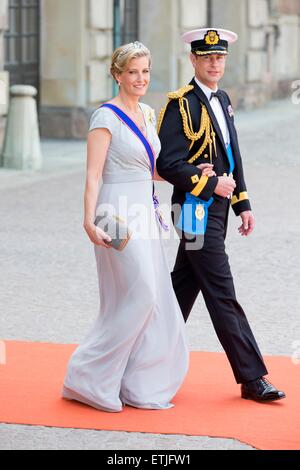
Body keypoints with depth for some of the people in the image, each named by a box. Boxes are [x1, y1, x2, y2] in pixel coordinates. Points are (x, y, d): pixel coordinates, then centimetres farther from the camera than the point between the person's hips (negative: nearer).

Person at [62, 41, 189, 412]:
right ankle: (88, 378, 0)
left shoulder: (147, 115, 14)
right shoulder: (106, 117, -10)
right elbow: (93, 174, -15)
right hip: (119, 215, -8)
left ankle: (140, 387, 16)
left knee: (151, 299, 7)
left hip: (145, 214, 8)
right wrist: (89, 221, -25)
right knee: (139, 295, -11)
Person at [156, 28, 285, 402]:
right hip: (197, 210, -9)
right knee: (222, 296, -6)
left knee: (183, 288, 15)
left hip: (216, 210, 9)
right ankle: (252, 379, -4)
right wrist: (211, 184, -16)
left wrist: (243, 204, 14)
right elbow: (168, 165, -18)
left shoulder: (222, 99, 14)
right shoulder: (181, 104, -13)